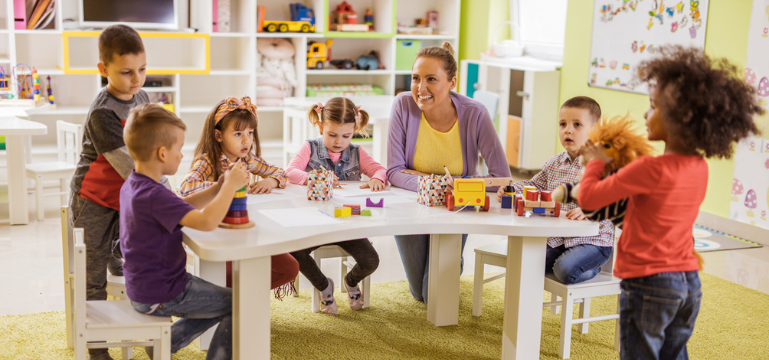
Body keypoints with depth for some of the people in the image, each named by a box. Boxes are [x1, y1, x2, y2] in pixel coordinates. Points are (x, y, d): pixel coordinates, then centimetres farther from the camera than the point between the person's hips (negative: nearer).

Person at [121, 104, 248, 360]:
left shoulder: (131, 185, 4)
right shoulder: (154, 195, -29)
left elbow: (181, 206, 13)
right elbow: (206, 221, -39)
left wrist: (218, 188, 0)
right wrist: (230, 186, -24)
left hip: (143, 286, 10)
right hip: (159, 295, -10)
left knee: (220, 299, 24)